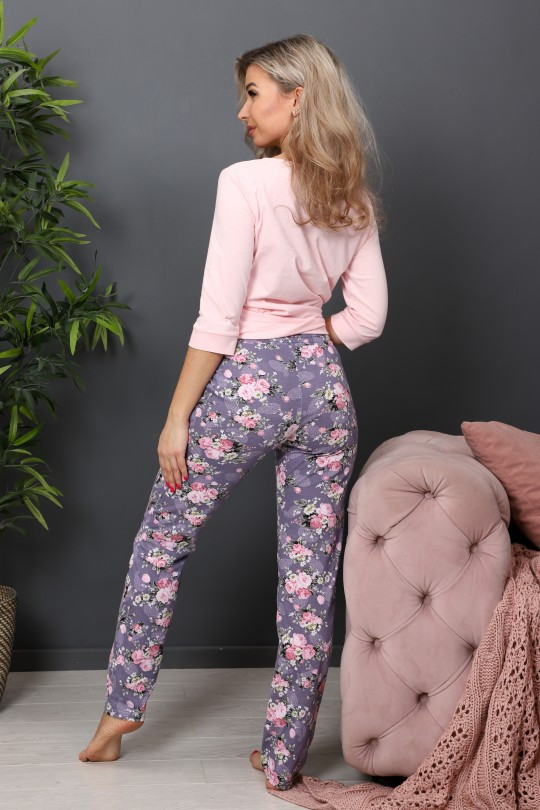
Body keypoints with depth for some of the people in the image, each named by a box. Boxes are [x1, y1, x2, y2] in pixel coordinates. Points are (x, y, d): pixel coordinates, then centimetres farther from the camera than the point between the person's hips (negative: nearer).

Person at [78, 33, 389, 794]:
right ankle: (285, 758, 18)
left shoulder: (246, 183, -13)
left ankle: (122, 708, 28)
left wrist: (176, 418, -9)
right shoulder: (355, 200, 5)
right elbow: (365, 319, 6)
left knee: (161, 543, 17)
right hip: (326, 391, 5)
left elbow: (217, 319, -15)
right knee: (311, 580, 8)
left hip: (244, 385, -5)